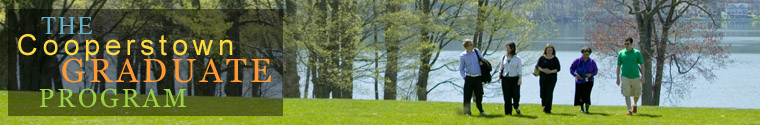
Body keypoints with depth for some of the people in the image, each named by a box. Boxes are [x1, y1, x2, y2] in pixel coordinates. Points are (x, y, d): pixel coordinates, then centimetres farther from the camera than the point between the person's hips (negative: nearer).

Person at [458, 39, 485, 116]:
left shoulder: (476, 51, 3)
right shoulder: (462, 56, -3)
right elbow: (461, 68, 5)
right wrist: (464, 77, -6)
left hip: (478, 77, 2)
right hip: (469, 78, -2)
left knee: (479, 95, 6)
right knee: (467, 95, -5)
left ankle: (480, 109, 28)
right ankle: (467, 111, 5)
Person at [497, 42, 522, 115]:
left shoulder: (517, 59, -1)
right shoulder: (503, 57, 8)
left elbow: (520, 70, 0)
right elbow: (501, 67, 15)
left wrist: (520, 79, -8)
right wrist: (499, 76, 5)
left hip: (514, 78, -2)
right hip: (505, 78, 2)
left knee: (516, 95, -5)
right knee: (507, 96, -1)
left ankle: (516, 107, 25)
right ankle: (508, 112, 7)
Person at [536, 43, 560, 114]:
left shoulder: (555, 59, 3)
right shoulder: (542, 58, 5)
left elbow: (558, 68, 0)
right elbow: (537, 66, 1)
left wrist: (551, 71, -17)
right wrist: (543, 70, -17)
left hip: (552, 78, -1)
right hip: (543, 78, 1)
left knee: (549, 93, -9)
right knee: (543, 93, 3)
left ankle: (548, 109, -7)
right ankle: (544, 104, 32)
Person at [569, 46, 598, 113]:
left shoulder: (592, 62, -2)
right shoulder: (577, 61, -3)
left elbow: (595, 71, 6)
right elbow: (571, 69, 1)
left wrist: (591, 74, -16)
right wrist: (575, 74, -17)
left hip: (588, 81, -1)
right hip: (579, 81, 1)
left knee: (587, 94, -16)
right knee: (580, 95, 6)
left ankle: (587, 109, -14)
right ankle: (582, 108, 27)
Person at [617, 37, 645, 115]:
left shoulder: (637, 53, 0)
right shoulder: (621, 53, 2)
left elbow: (642, 65, 3)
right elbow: (618, 66, 6)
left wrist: (642, 76, -4)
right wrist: (618, 78, 1)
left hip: (635, 77, 0)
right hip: (625, 77, 0)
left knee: (637, 94, 10)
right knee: (627, 94, -8)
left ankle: (634, 104, 39)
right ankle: (629, 111, -6)